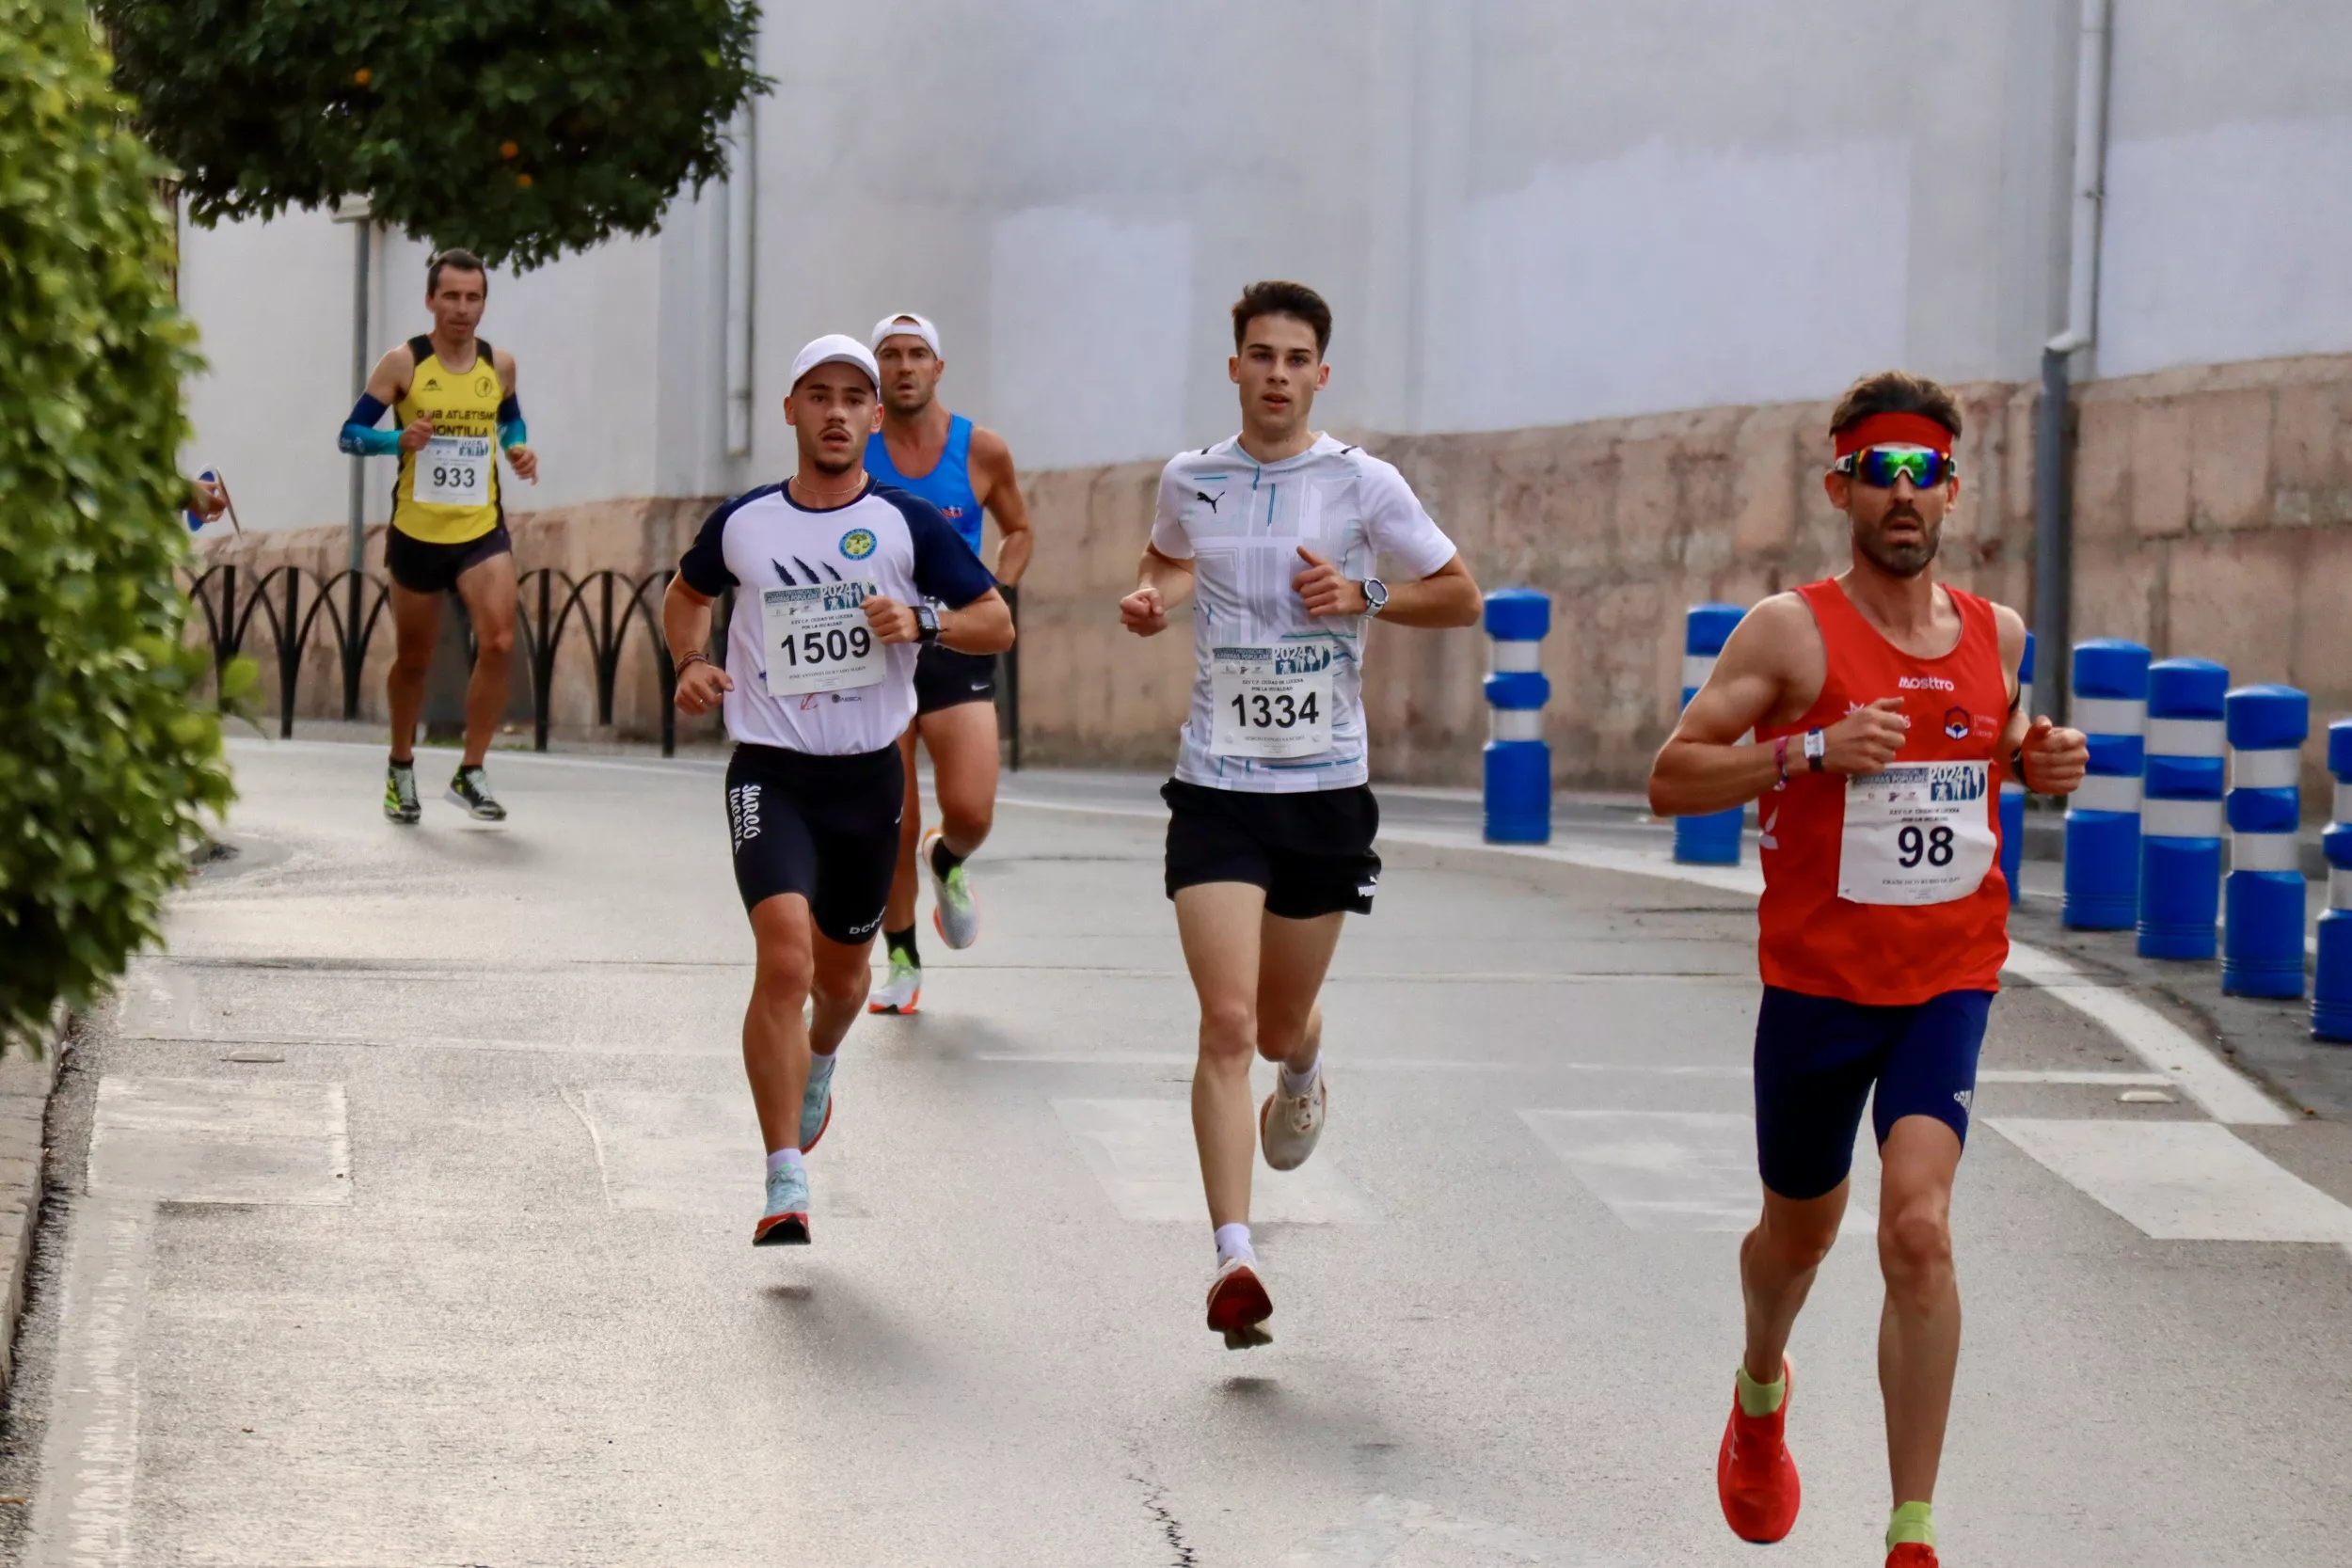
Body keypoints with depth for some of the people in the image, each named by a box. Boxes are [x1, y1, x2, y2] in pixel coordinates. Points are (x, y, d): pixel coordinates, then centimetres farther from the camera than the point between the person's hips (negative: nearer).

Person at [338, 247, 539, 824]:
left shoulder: (500, 365, 3)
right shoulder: (403, 364, -6)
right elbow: (351, 434, -4)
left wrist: (519, 449, 2)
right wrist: (401, 439, -23)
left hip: (482, 530, 1)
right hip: (418, 531, -1)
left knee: (499, 643, -18)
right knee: (413, 660, 11)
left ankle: (471, 774, -6)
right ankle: (401, 768, 35)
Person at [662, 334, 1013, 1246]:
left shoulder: (909, 524, -1)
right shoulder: (744, 523, 3)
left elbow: (998, 623, 1)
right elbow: (686, 594, 23)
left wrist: (922, 623, -17)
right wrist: (690, 665, 3)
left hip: (868, 773, 2)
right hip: (770, 771, -1)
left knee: (841, 972, 17)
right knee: (785, 960, -20)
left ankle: (817, 1066, 55)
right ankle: (785, 1185, -19)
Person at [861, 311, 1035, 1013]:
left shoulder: (982, 451, -1)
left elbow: (1018, 531, 15)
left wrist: (997, 598, 0)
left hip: (957, 649, 0)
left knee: (971, 814, -13)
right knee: (890, 829, 1)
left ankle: (947, 862, 24)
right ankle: (902, 962, 20)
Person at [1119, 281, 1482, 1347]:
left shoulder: (1363, 483, -2)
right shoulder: (1190, 481, 4)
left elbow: (1461, 597, 6)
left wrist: (1363, 596, -10)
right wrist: (1150, 601, 4)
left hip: (1327, 788, 0)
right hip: (1218, 787, 0)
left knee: (1280, 1025, 13)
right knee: (1227, 1024, -14)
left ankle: (1303, 1076, 53)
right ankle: (1233, 1257, -17)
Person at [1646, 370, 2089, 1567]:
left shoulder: (1996, 635, 4)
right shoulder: (1792, 631, -9)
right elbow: (1670, 780, -11)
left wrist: (2035, 763, 2)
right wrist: (1809, 751, -24)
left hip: (1949, 983, 1)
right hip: (1816, 982, -1)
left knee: (1919, 1229, -19)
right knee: (1798, 1233, 18)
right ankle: (1761, 1393, 54)